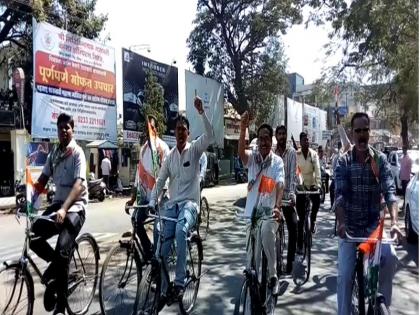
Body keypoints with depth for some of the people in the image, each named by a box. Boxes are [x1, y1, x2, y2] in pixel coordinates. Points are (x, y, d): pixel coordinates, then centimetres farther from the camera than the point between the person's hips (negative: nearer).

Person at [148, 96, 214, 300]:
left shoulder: (195, 149, 0)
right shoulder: (169, 156, 11)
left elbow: (209, 136, -18)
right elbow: (160, 181, 9)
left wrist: (201, 113, -28)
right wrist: (152, 202, -4)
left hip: (190, 203, -5)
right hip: (171, 204, 5)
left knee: (180, 230, -34)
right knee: (164, 247, 1)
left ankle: (180, 281, -24)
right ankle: (163, 290, 15)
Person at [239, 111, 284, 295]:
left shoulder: (277, 161, -1)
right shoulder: (252, 157, 3)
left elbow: (280, 186, -12)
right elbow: (240, 152, -20)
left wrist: (278, 207, -28)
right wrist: (243, 129, -34)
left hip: (270, 211, -2)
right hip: (253, 211, 2)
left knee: (267, 233, -31)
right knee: (252, 251, 7)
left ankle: (273, 275, -10)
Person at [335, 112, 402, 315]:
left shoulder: (380, 159, -1)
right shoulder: (343, 162, -4)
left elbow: (389, 191, -12)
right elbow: (340, 194, -15)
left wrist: (394, 221, -28)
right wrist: (341, 222, -31)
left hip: (374, 224, 1)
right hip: (350, 226, 0)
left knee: (390, 257, -23)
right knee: (345, 275, -3)